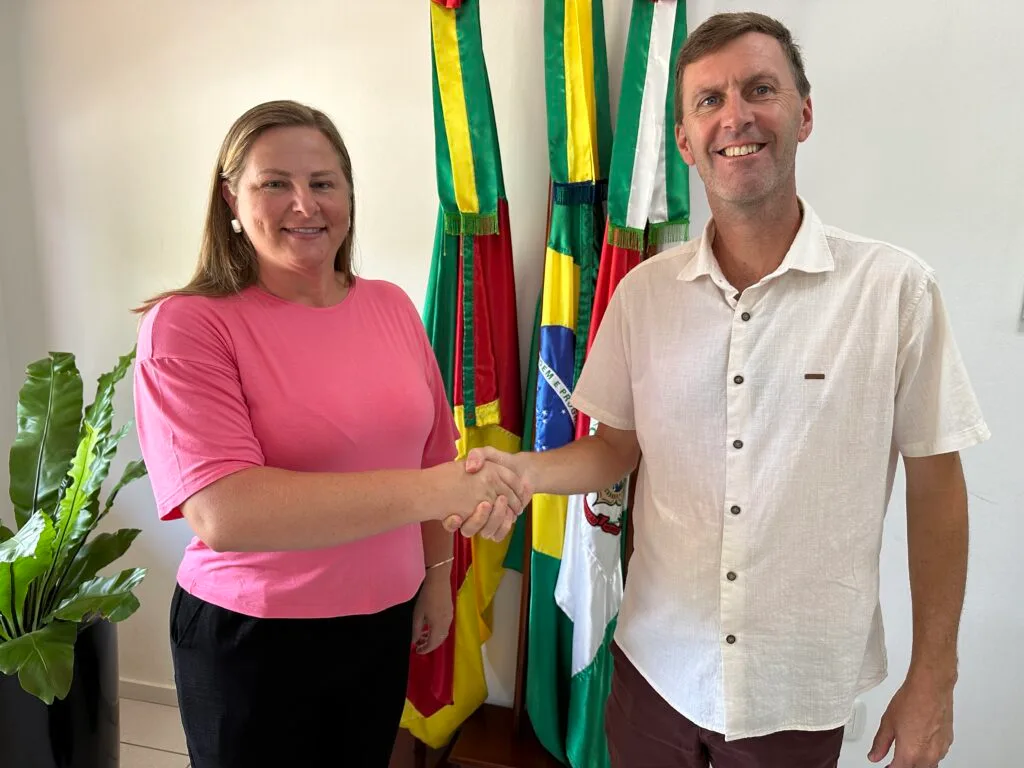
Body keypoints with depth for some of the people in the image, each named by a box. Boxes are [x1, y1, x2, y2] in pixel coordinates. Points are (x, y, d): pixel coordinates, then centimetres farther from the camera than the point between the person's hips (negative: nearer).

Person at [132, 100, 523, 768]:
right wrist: (434, 492, -31)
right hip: (250, 638, -4)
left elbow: (433, 451, 9)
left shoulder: (392, 306, -1)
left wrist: (437, 574, 11)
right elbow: (222, 513, -28)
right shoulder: (187, 325, -15)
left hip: (384, 623, 5)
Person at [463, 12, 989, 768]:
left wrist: (933, 678, 1)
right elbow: (616, 449, 4)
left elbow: (935, 485, -4)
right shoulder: (643, 292, -4)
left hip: (803, 693, -1)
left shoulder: (895, 288, -12)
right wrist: (517, 469, -15)